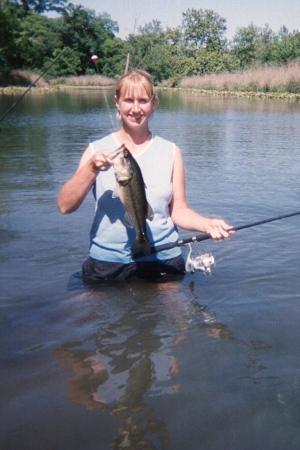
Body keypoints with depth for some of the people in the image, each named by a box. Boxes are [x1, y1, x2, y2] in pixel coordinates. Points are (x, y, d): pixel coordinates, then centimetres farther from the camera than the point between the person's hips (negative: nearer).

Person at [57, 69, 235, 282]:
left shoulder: (170, 152, 5)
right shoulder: (97, 150, 2)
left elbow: (179, 210, 3)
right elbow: (65, 206, -6)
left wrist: (208, 224, -15)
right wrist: (91, 168, -19)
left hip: (162, 262, 1)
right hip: (108, 263, 0)